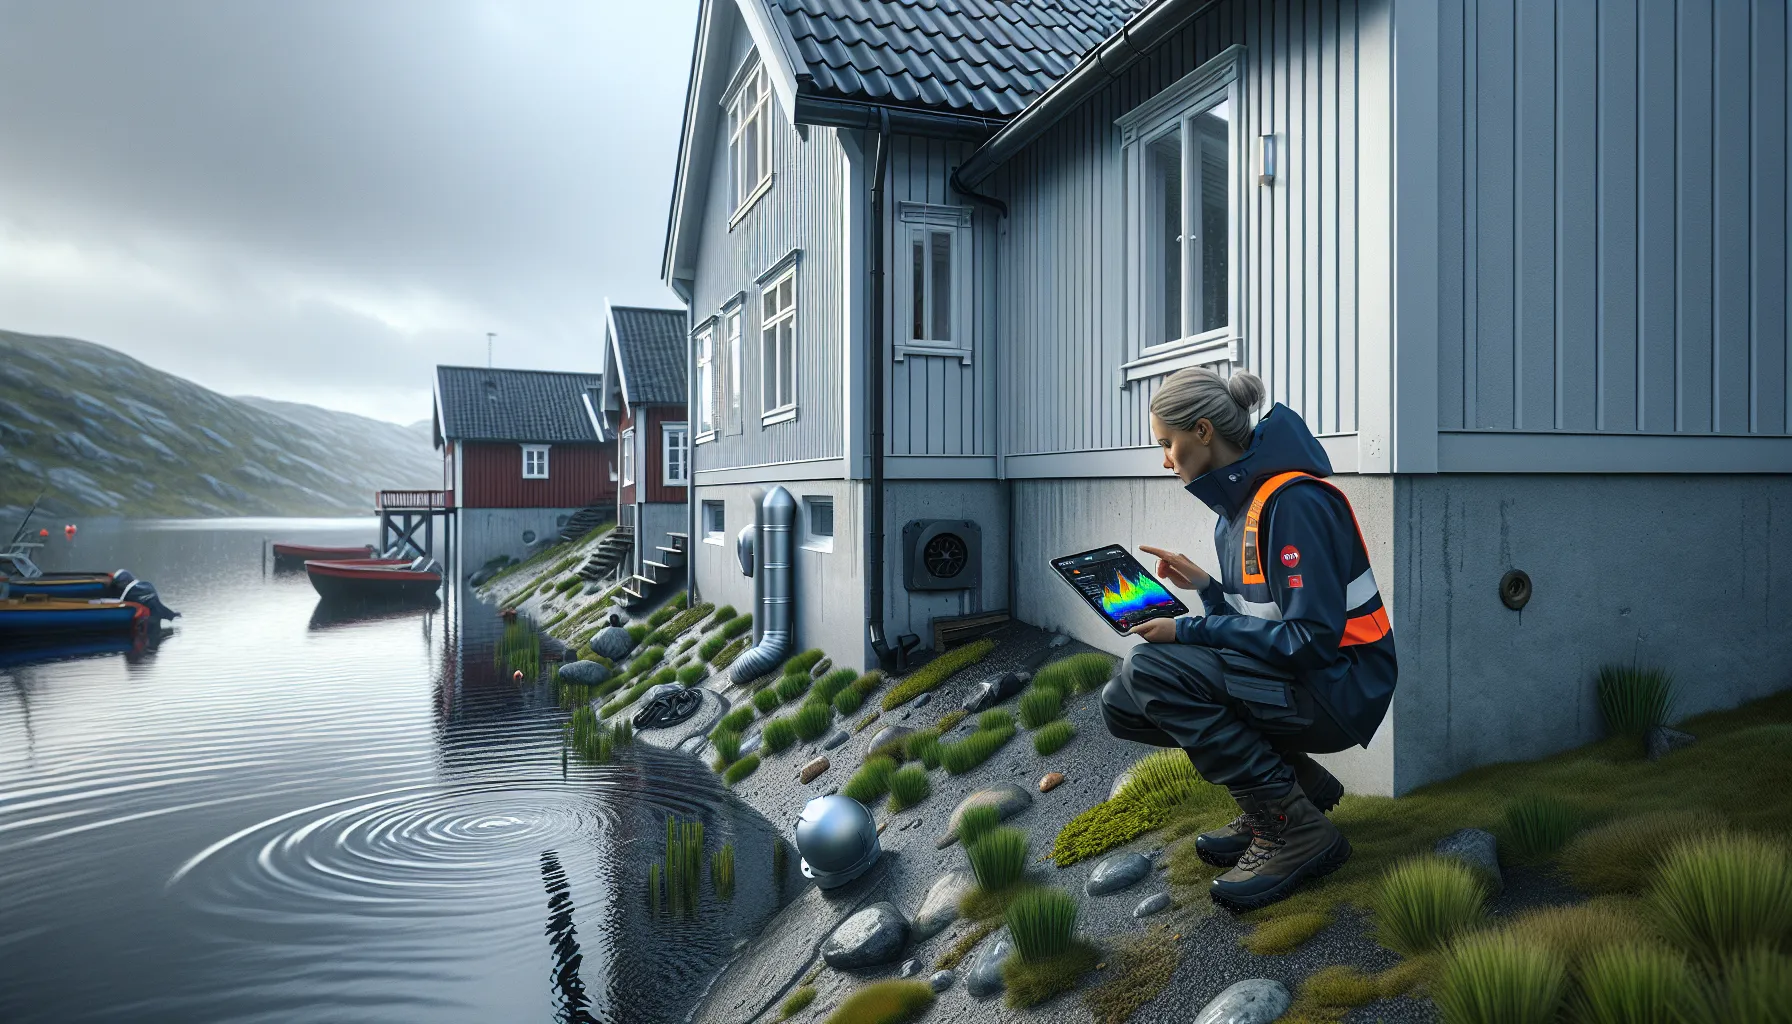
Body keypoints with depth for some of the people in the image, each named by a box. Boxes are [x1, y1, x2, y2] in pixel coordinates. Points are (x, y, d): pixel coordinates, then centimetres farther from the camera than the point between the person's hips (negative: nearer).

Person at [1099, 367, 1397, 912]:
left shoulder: (1293, 501, -20)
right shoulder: (1237, 508, 10)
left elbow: (1312, 639, -24)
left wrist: (1188, 631, -21)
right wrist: (1204, 586, -1)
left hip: (1339, 689, -9)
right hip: (1287, 680, 9)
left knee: (1150, 668, -25)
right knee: (1122, 702, 0)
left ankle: (1294, 830, -13)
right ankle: (1295, 781, 7)